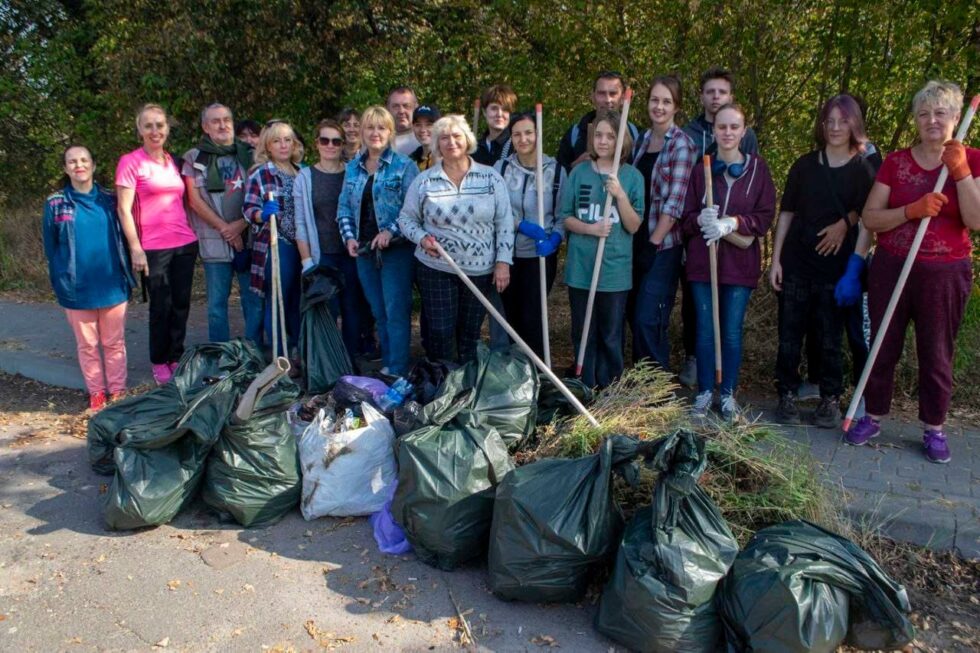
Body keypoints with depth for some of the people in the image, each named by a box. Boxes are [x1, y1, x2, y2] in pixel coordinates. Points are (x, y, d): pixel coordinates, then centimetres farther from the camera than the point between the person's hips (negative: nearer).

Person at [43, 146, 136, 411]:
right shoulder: (56, 203, 0)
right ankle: (96, 392, 21)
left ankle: (118, 391, 19)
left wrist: (127, 276, 4)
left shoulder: (109, 200, 4)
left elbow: (122, 240, 9)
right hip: (77, 289, -1)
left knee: (114, 342, 8)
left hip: (112, 286, 1)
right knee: (87, 345, 9)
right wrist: (59, 284, 2)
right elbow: (50, 247, 5)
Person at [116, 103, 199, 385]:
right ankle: (159, 362, 19)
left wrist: (193, 235, 13)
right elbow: (124, 209, -8)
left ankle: (177, 357, 23)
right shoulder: (130, 162, -5)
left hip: (185, 243, 5)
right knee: (161, 306, 3)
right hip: (154, 248, -5)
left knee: (181, 303, 9)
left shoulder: (173, 160, 12)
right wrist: (135, 248, -13)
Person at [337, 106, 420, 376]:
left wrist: (390, 231, -20)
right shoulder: (353, 167, 11)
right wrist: (349, 237, -1)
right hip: (364, 250, 6)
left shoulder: (404, 166, -5)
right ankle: (387, 363, 25)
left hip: (395, 249, -5)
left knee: (396, 312, -4)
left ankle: (397, 371, 4)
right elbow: (344, 207, 13)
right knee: (378, 312, 14)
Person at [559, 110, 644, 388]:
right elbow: (565, 217, 4)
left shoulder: (632, 176, -1)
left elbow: (634, 226, -4)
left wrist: (620, 194, -19)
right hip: (580, 268, 2)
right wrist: (589, 228, -14)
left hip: (615, 269, -1)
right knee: (583, 334, 11)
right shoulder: (579, 173, 3)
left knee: (611, 336, 8)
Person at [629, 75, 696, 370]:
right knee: (634, 316, 11)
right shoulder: (642, 141, 13)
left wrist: (653, 243, -15)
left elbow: (675, 202, -13)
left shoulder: (682, 144, -7)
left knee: (648, 319, -9)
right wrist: (638, 242, 7)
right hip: (637, 241, 6)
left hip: (663, 245, -6)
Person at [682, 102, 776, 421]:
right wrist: (701, 219, -19)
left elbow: (765, 217, -2)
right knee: (705, 329, 5)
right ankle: (704, 392, 18)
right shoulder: (701, 169, 5)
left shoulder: (758, 168, 2)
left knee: (732, 331, 4)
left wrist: (733, 222, -18)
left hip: (740, 263, -1)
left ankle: (728, 394, 19)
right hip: (702, 260, 1)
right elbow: (686, 218, 4)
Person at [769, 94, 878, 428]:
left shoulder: (863, 170, 2)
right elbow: (786, 213, 7)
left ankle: (830, 400, 19)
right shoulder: (805, 165, 7)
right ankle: (787, 395, 18)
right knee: (790, 335, 5)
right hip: (795, 265, 2)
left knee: (829, 338, 5)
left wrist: (854, 269, -10)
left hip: (835, 268, -1)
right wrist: (775, 260, 2)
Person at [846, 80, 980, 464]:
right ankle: (873, 417, 24)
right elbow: (870, 218, -3)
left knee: (936, 354, 7)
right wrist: (912, 210, -19)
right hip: (891, 269, 1)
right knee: (883, 348, 9)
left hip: (944, 274, -1)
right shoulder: (895, 163, 3)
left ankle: (933, 429, 23)